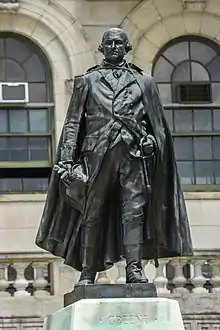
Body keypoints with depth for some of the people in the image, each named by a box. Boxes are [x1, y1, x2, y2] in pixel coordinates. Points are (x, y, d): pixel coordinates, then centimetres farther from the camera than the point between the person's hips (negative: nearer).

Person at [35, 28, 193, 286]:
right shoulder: (87, 81, 17)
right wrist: (66, 159, 2)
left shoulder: (143, 82, 19)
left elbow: (158, 126, 18)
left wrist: (151, 142, -1)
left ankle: (134, 269, -12)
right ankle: (87, 273, 1)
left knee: (134, 211, -9)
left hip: (133, 154, 0)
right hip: (98, 153, 0)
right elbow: (72, 123, 12)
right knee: (93, 214, -1)